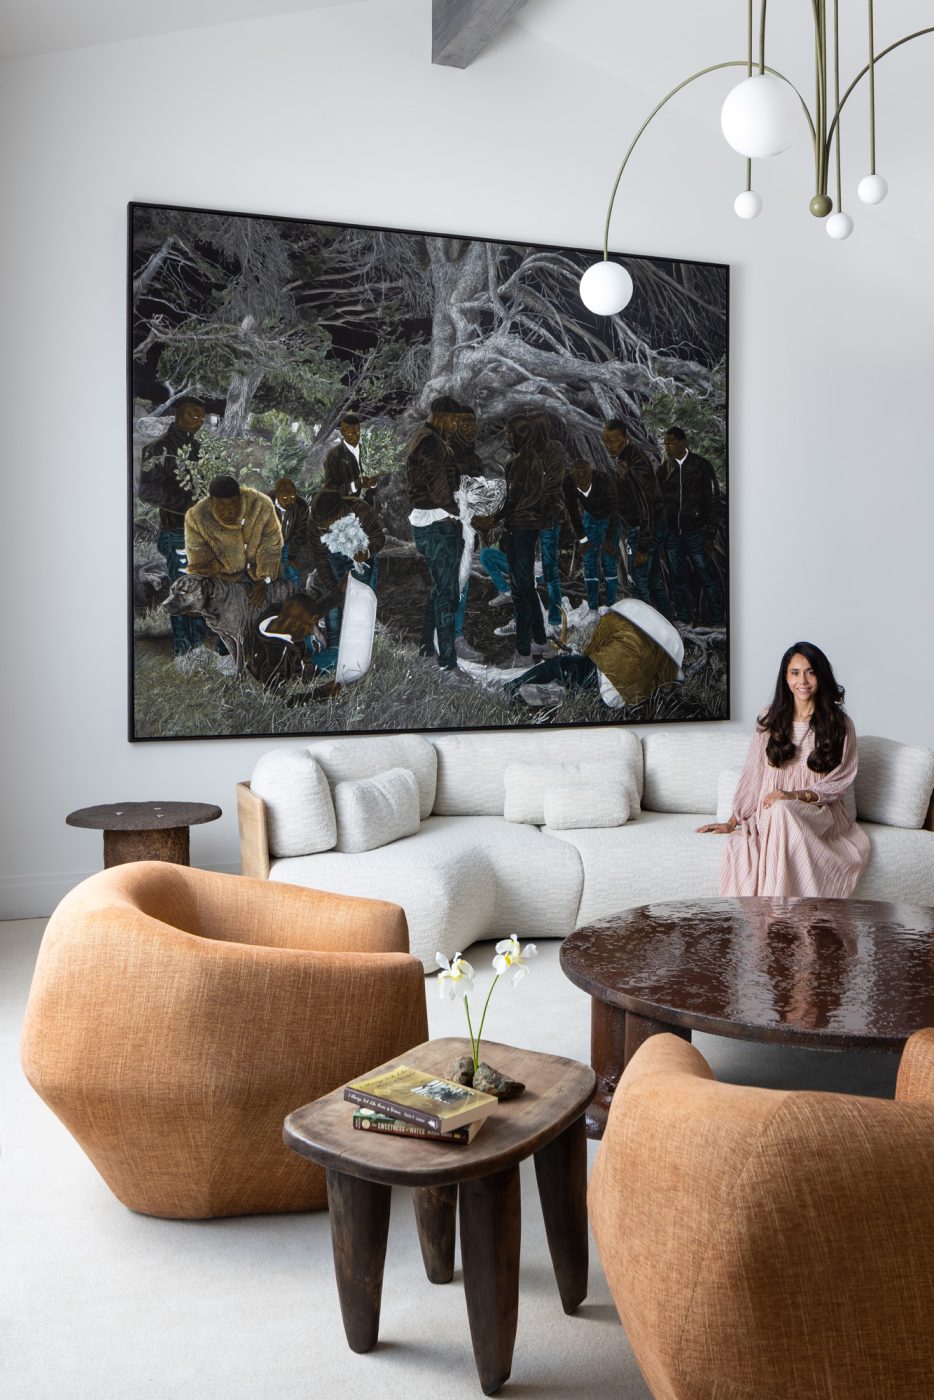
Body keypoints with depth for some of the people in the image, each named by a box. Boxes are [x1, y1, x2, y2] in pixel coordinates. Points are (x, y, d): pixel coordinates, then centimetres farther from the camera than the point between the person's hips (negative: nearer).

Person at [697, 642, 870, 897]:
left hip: (818, 812, -1)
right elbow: (753, 774, 11)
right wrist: (733, 822, 8)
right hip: (770, 815, 2)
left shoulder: (839, 723, 3)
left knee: (782, 810, -39)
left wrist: (795, 795, -14)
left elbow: (839, 781, 2)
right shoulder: (771, 720, 10)